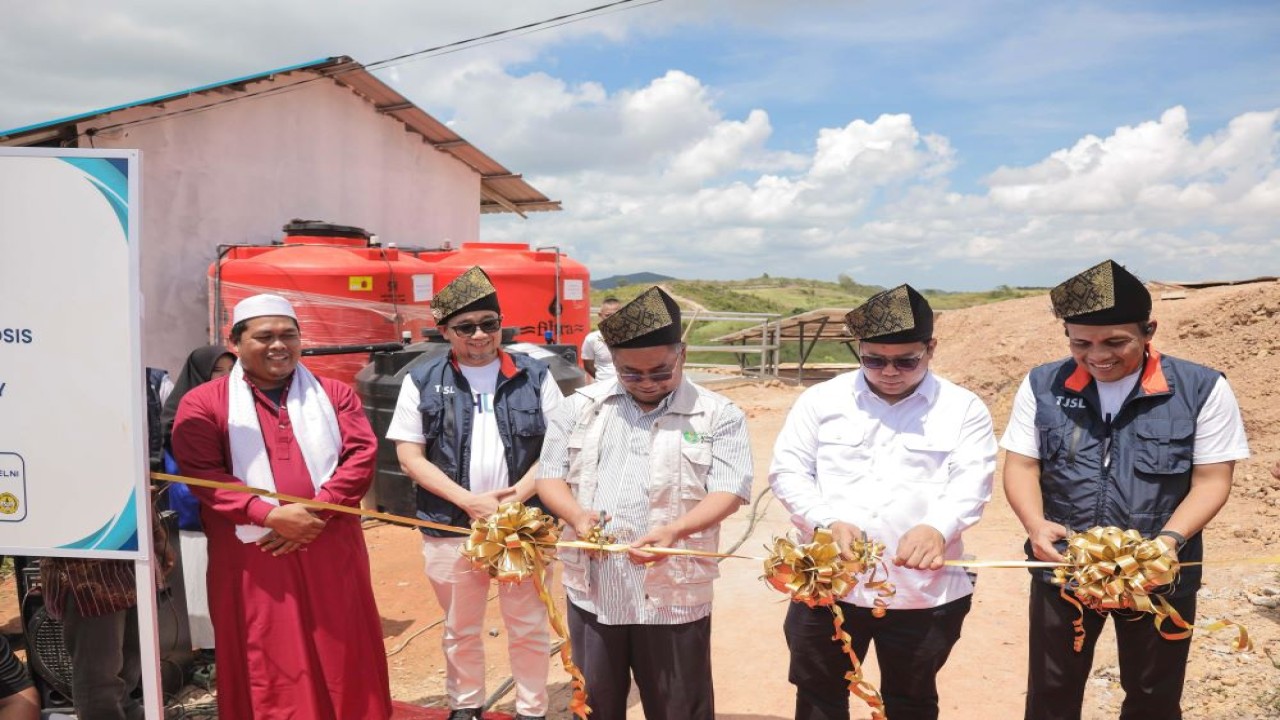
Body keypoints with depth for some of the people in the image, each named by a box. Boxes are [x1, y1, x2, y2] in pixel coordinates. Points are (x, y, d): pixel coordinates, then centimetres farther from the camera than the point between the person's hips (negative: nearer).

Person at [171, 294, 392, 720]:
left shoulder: (334, 394, 10)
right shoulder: (203, 404, 2)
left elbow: (361, 455, 0)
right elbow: (201, 475, -8)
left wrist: (318, 509, -14)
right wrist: (269, 515, -18)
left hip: (331, 551, 2)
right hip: (253, 558, -2)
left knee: (343, 660, 10)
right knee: (267, 670, 7)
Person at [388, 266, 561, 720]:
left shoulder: (535, 376, 2)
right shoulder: (422, 382, 1)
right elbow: (409, 457, -2)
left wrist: (518, 495, -13)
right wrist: (469, 501, -13)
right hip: (451, 527, 0)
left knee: (529, 628, 11)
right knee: (460, 629, 16)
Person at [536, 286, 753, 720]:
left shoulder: (718, 415, -3)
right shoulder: (582, 407, 6)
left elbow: (730, 491, -9)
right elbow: (550, 475, 8)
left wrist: (673, 530, -27)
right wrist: (576, 514, -14)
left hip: (672, 594, -2)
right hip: (591, 590, 3)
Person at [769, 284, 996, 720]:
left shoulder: (963, 409, 3)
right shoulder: (821, 400, 5)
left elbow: (971, 484, -7)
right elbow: (786, 471, 1)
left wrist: (937, 527, -28)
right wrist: (827, 522, -17)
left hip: (924, 592, 0)